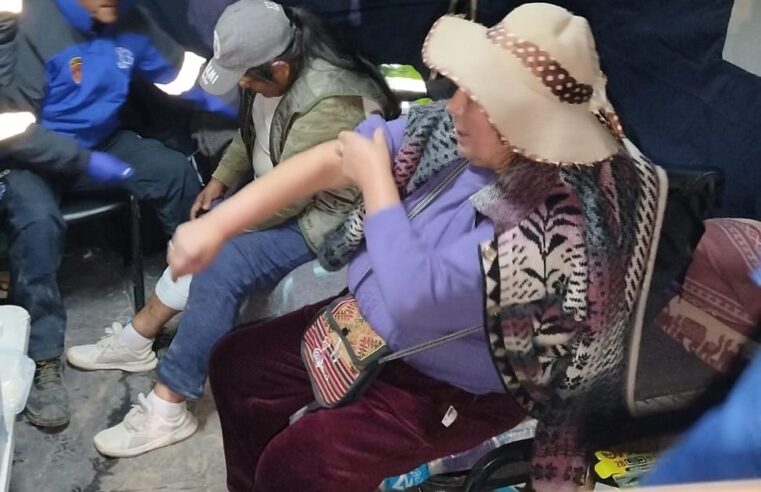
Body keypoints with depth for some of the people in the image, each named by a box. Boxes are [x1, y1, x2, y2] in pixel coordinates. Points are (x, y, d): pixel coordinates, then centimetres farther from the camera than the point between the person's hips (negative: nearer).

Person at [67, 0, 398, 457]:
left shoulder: (329, 104, -33)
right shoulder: (278, 64, -4)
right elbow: (254, 131, 15)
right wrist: (221, 179, 5)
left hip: (325, 215, -10)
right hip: (286, 193, 10)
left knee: (219, 270, -21)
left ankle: (167, 410, -11)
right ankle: (137, 339, 17)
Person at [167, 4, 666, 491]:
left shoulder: (560, 221, -35)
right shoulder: (453, 132, -13)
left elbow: (416, 299, -35)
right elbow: (331, 159, -10)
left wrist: (376, 177, -23)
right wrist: (218, 224, -16)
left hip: (452, 386, -7)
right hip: (369, 320, 7)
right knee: (236, 364, 11)